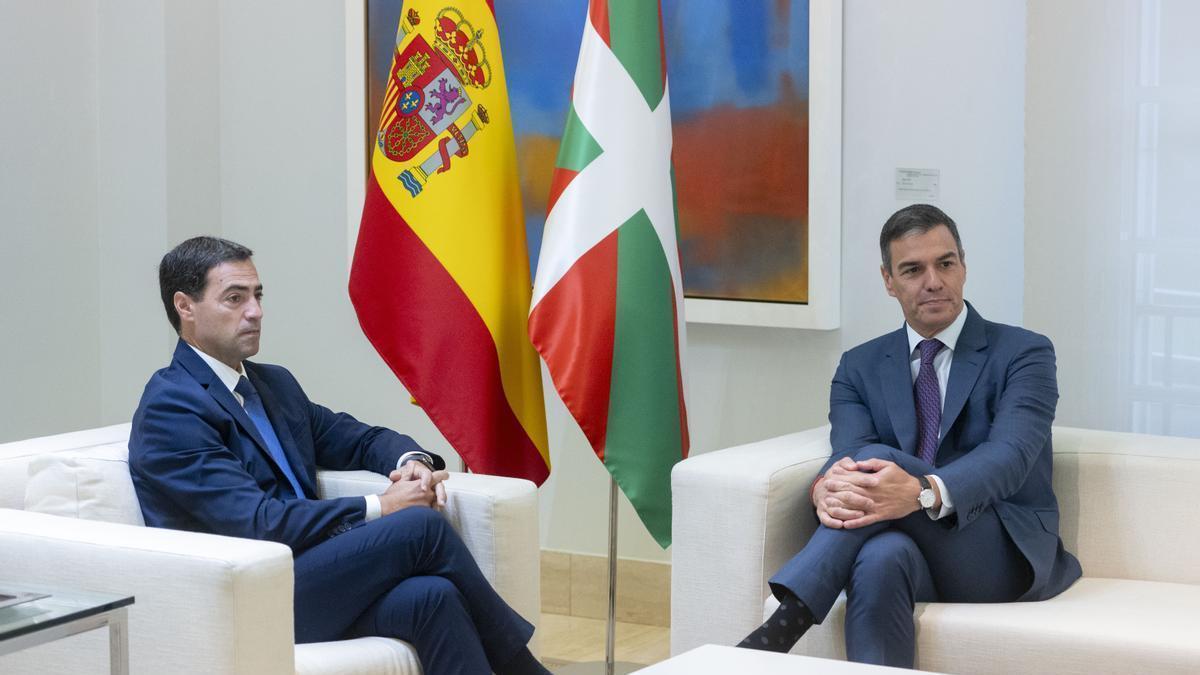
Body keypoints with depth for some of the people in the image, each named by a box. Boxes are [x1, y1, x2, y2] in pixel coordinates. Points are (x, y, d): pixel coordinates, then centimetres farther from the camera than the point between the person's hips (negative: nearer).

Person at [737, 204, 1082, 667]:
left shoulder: (1024, 353, 1)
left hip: (1007, 555, -2)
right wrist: (826, 487, -34)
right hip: (914, 550, 2)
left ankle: (786, 624, -41)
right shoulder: (859, 367, 13)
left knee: (880, 458, -30)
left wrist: (925, 492, -38)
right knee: (882, 555, -38)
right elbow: (848, 450, -6)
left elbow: (1009, 456, -16)